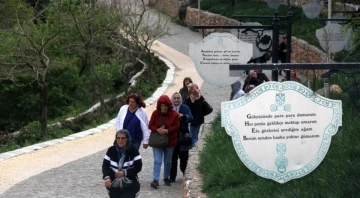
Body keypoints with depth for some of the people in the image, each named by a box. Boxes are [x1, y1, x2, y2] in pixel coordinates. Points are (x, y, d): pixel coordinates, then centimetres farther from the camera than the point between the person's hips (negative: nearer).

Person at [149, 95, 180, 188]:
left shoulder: (174, 114, -6)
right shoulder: (155, 113, -4)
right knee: (157, 161, -9)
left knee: (168, 161, 13)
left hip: (170, 141, 1)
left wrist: (167, 130, -22)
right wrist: (157, 130, -23)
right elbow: (150, 125, -3)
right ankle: (155, 180, -12)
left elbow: (177, 126, -8)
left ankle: (166, 178, 30)